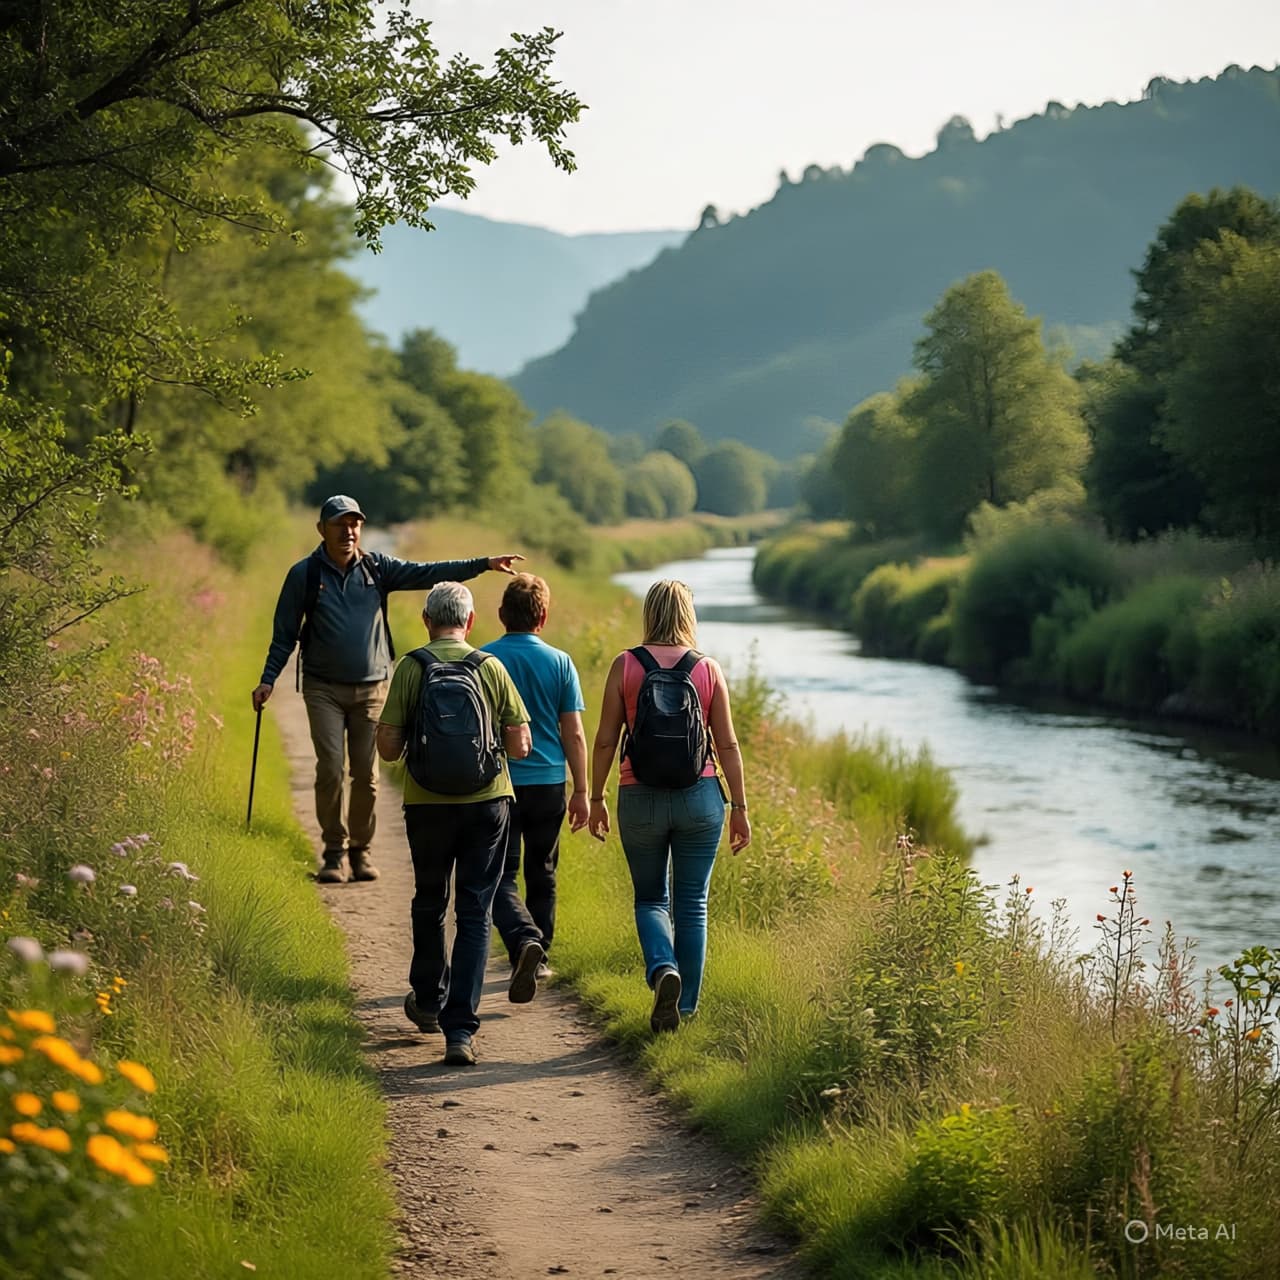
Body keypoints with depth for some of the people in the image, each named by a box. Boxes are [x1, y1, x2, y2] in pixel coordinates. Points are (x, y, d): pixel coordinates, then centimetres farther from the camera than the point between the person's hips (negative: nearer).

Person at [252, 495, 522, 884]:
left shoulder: (377, 567, 4)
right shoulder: (304, 574, -1)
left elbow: (426, 573, -3)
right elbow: (285, 633, 3)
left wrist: (484, 564, -12)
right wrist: (269, 679, -5)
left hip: (372, 688, 2)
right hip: (324, 688, -2)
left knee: (366, 774, 3)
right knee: (330, 769, -9)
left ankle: (360, 850, 17)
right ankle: (333, 852, 5)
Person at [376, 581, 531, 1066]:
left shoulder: (411, 668, -6)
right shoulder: (492, 668, -3)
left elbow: (388, 748, -7)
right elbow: (520, 746, -1)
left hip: (428, 803, 0)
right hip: (487, 800, 0)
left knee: (429, 903, 21)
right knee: (474, 913, 2)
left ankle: (429, 1000, 38)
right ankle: (460, 1028, -7)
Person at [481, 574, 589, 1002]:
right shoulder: (559, 662, -1)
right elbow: (573, 734, -1)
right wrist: (581, 791, 7)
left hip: (498, 785, -2)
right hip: (549, 782, 2)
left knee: (501, 877, -1)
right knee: (541, 875, 17)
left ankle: (524, 940, -26)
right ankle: (538, 958, 25)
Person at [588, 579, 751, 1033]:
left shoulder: (625, 666, -4)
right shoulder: (709, 670, -1)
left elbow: (605, 741, -2)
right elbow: (727, 745, 0)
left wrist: (596, 798, 8)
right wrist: (739, 807, 8)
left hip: (640, 796, 0)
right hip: (700, 796, 1)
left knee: (650, 899, 15)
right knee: (692, 905, 11)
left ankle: (663, 969, -13)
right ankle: (684, 1007, 12)